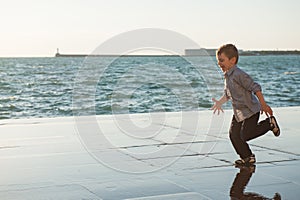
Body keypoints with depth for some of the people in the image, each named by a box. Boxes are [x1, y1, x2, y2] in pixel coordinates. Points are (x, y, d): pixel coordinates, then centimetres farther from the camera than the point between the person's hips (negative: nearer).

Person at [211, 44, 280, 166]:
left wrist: (263, 105, -21)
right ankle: (247, 158, 16)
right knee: (234, 134, 3)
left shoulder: (238, 74, -23)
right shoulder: (227, 76, 8)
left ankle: (269, 123, 7)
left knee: (245, 135, -11)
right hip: (238, 112, 9)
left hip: (250, 111, -9)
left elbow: (255, 88, -22)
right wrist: (219, 102, 0)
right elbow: (227, 94, 17)